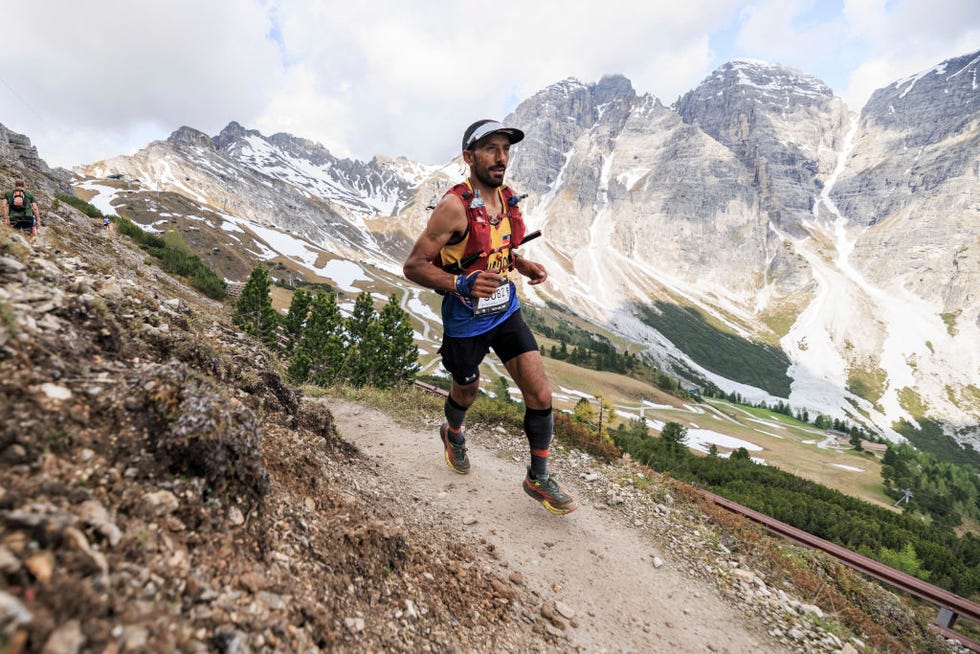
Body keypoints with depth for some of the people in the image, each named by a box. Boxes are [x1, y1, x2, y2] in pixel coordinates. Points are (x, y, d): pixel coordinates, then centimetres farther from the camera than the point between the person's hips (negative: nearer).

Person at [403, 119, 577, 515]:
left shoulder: (509, 200, 0)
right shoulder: (455, 206, -22)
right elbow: (413, 266, -20)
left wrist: (525, 266, -3)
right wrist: (462, 284, -35)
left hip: (506, 312, 5)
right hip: (466, 321, -5)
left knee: (541, 396, -2)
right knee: (466, 394, 19)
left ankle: (538, 478, 18)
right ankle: (452, 435, 56)